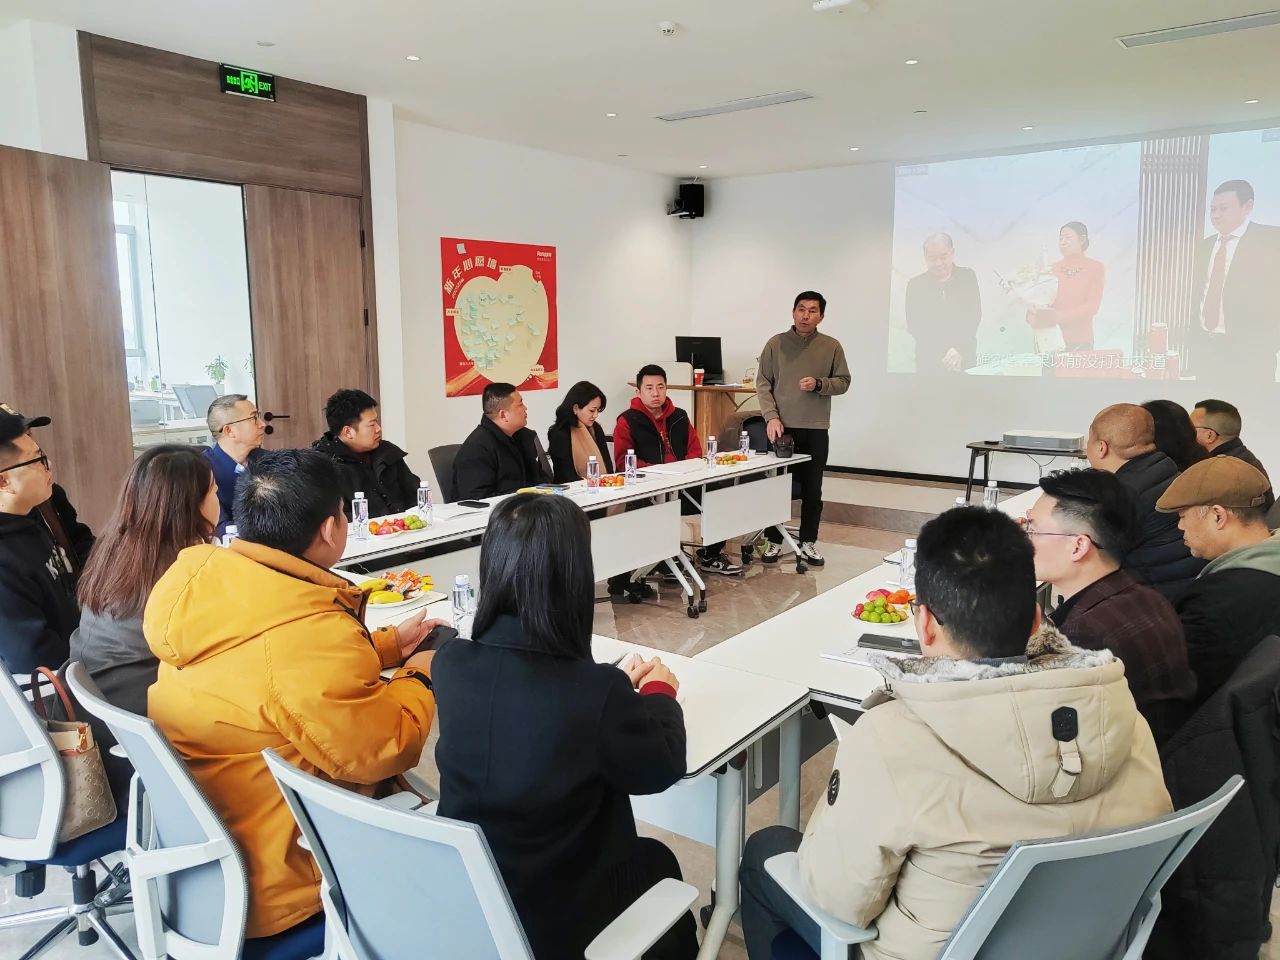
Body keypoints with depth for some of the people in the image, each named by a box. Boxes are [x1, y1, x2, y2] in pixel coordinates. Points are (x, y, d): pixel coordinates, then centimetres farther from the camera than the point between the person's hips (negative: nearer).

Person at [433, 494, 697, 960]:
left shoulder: (451, 664, -16)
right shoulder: (596, 692, -30)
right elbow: (662, 767, -11)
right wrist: (658, 691, 6)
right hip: (553, 922, -4)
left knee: (638, 856, 31)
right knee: (656, 861, 28)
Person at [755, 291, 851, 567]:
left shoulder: (832, 346, 3)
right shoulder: (776, 343, 1)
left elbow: (843, 382, 6)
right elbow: (762, 383, 1)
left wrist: (819, 384, -13)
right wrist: (771, 416, -10)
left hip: (816, 430, 1)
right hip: (781, 427, -1)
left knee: (812, 489, 7)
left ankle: (808, 542, 20)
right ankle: (774, 541, 18)